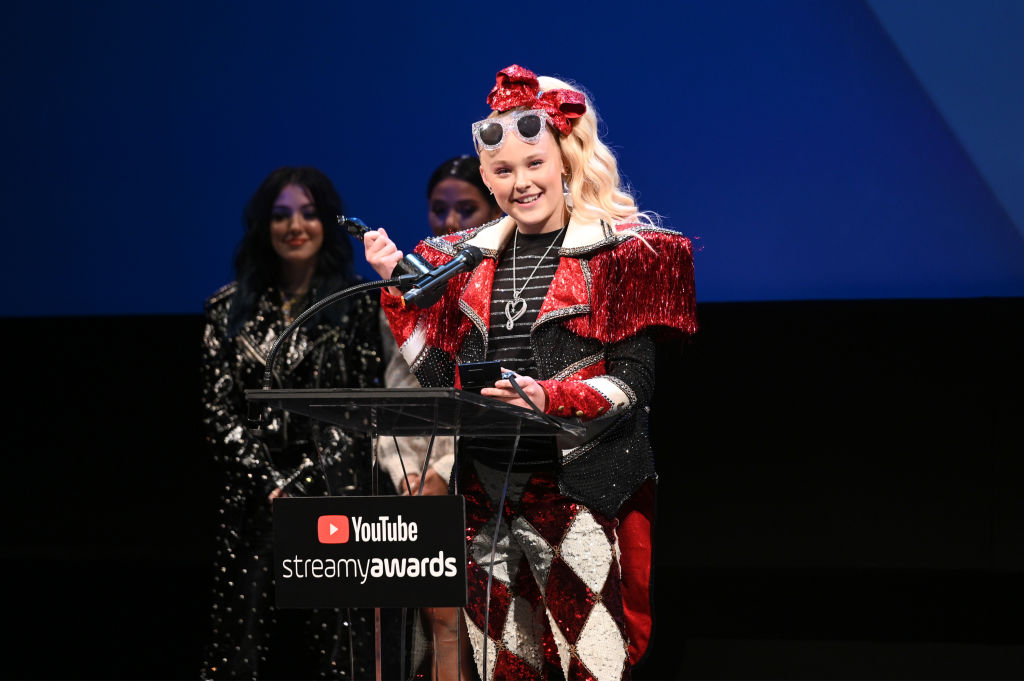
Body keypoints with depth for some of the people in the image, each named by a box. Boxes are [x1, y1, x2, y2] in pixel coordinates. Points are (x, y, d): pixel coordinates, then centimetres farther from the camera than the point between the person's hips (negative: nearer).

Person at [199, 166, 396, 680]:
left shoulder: (358, 305, 5)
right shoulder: (230, 309, 10)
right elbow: (218, 411, 5)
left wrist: (301, 481, -10)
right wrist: (267, 482, -7)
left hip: (335, 497, -2)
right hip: (253, 500, 2)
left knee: (333, 638, -5)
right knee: (246, 639, -2)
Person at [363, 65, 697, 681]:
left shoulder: (620, 252, 0)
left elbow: (634, 383, -5)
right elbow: (441, 376, 9)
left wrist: (549, 398, -21)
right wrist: (398, 286, 4)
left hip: (581, 487, -4)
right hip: (484, 487, 4)